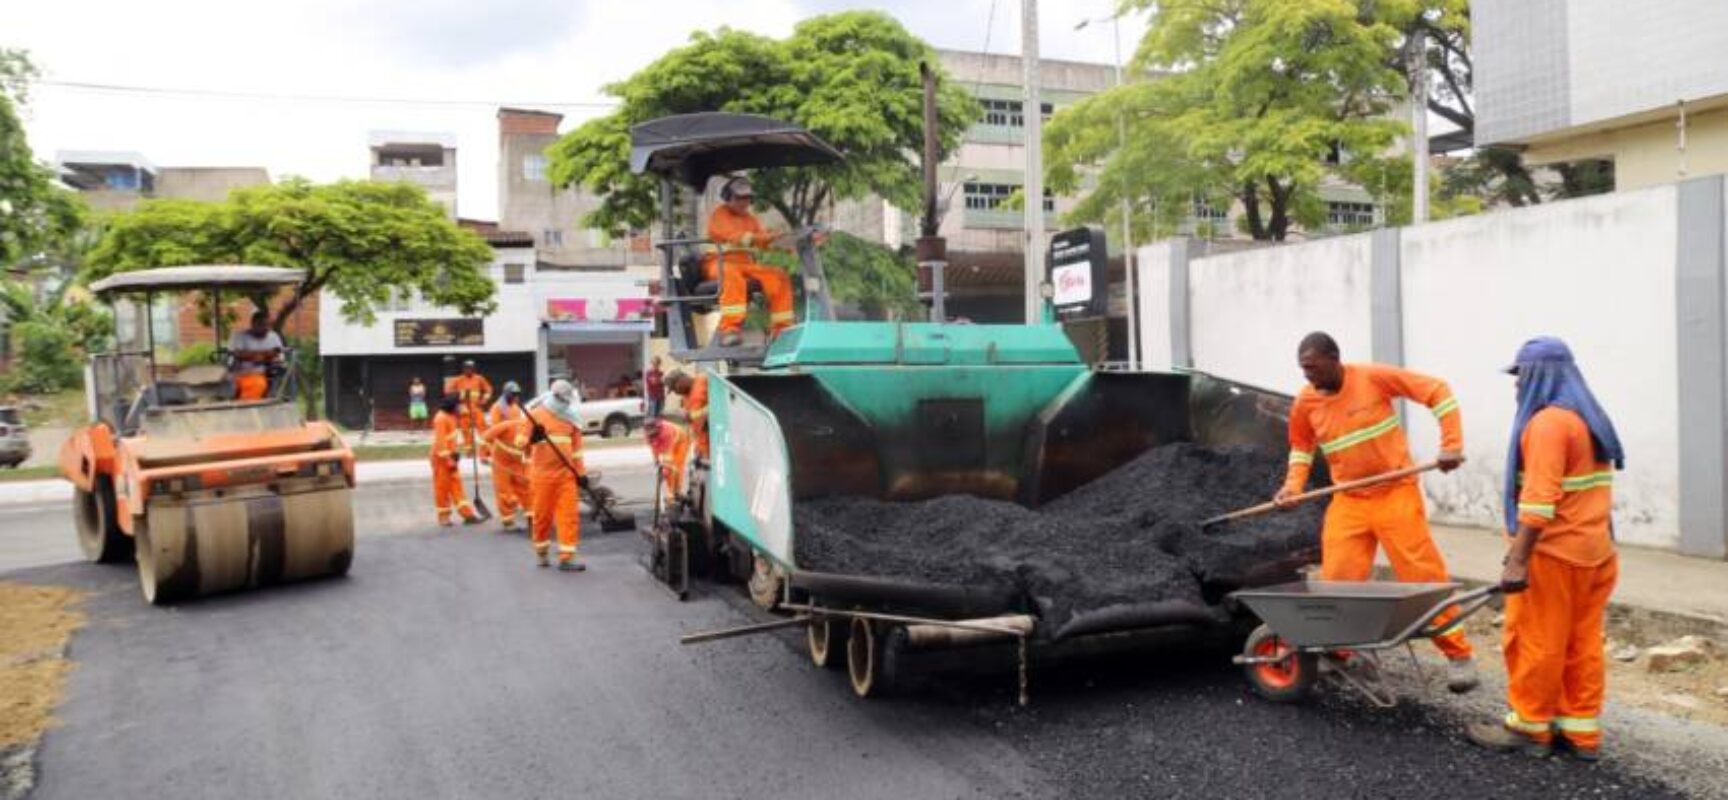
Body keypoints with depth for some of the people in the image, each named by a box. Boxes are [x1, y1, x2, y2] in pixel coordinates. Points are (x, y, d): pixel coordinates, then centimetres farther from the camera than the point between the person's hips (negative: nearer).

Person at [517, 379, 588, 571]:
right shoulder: (536, 415, 0)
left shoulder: (571, 418, 12)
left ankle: (566, 557, -4)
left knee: (569, 514, -5)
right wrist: (531, 438, -25)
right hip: (542, 473, -3)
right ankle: (541, 552, 28)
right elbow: (520, 442, -3)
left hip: (566, 473, 3)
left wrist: (581, 472, 12)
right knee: (542, 514, 6)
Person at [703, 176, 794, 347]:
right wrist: (766, 237, -29)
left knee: (778, 276, -12)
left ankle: (781, 328, -14)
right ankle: (729, 328, -49)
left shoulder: (751, 219, 22)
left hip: (746, 265, 7)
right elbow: (735, 236, -18)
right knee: (732, 275, -40)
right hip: (719, 264, -7)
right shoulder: (719, 214, 0)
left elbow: (764, 242, 10)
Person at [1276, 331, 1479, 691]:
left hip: (1396, 494, -3)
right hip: (1348, 502, 4)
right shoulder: (1305, 403, -2)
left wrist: (1451, 445, -14)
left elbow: (1437, 392, -8)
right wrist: (1294, 484, -1)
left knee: (1423, 575, -1)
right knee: (1336, 579, 0)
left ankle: (1459, 654, 12)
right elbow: (1301, 446, 15)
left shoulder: (1374, 377, -14)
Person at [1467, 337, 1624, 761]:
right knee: (1582, 643, 11)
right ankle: (1581, 731, 16)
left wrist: (1517, 560, -24)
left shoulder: (1548, 421, -16)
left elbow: (1540, 498, -23)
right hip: (1595, 550, 9)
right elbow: (1583, 489, 17)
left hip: (1553, 551, -9)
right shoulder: (1591, 419, 14)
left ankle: (1529, 727, 12)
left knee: (1535, 641, 2)